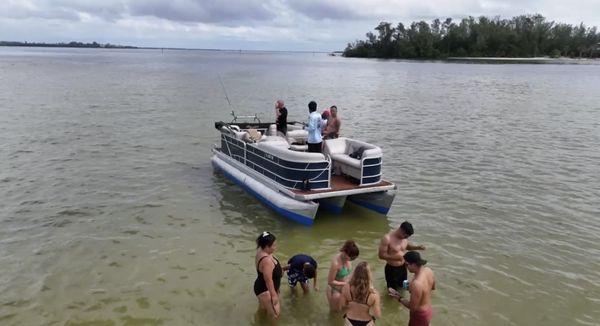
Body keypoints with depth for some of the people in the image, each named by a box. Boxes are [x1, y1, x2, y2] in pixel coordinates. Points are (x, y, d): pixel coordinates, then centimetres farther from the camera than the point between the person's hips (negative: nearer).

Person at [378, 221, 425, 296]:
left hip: (403, 267, 6)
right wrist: (395, 257, -33)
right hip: (391, 269, -6)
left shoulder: (404, 237, -6)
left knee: (403, 287, 23)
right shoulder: (387, 239, -26)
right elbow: (381, 255, -23)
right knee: (392, 291, 8)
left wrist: (417, 247, -3)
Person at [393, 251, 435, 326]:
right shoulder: (429, 270, -13)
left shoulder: (416, 284, -39)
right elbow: (433, 287, 8)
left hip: (420, 315, -8)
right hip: (428, 310, 8)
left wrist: (399, 298, -15)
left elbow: (413, 307, -28)